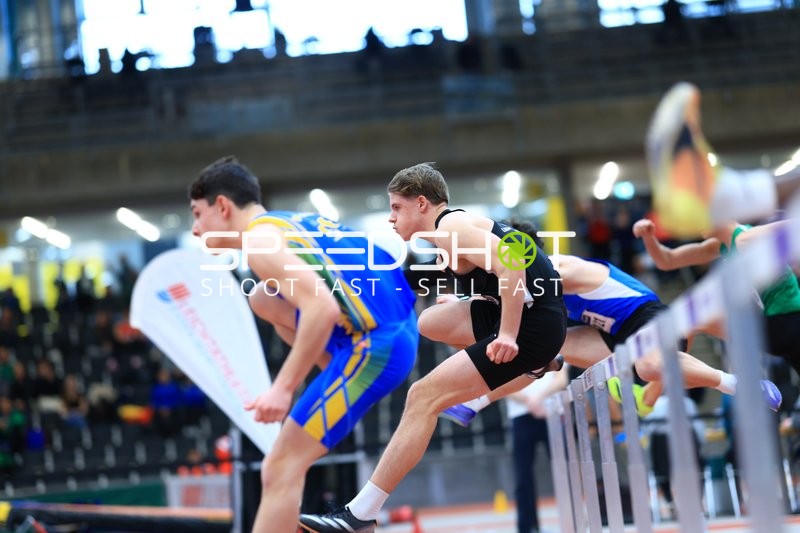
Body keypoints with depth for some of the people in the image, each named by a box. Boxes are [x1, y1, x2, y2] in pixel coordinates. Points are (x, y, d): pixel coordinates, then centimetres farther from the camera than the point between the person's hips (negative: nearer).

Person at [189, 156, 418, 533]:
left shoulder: (259, 238, -8)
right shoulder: (293, 221, 20)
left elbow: (322, 309, -22)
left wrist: (283, 389, -19)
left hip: (374, 345, -9)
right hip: (397, 326, 9)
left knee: (280, 471, -7)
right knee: (263, 298, 21)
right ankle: (348, 392, 16)